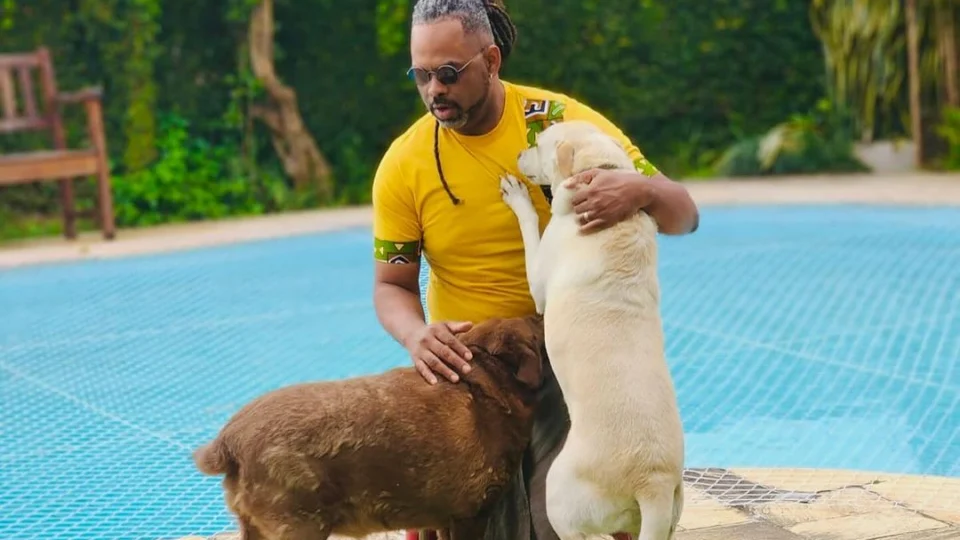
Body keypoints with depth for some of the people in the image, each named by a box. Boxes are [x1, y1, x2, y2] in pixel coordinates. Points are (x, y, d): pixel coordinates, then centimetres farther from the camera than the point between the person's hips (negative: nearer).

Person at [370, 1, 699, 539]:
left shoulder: (564, 121, -10)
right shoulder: (403, 165, -6)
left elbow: (684, 215, -7)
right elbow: (392, 286, 1)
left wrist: (641, 189, -31)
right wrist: (417, 337, -22)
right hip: (464, 369, 2)